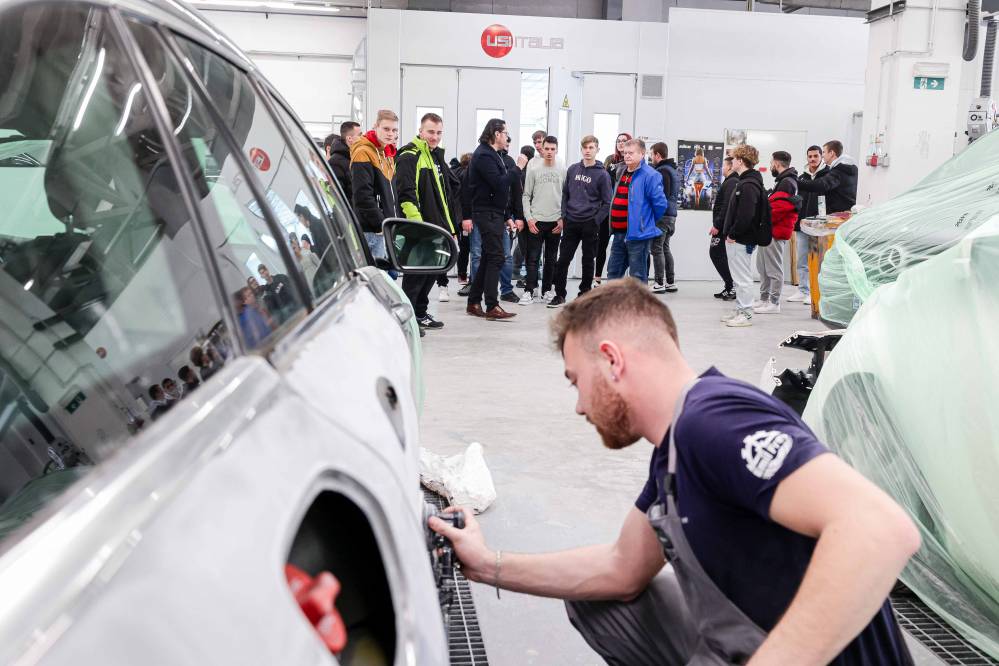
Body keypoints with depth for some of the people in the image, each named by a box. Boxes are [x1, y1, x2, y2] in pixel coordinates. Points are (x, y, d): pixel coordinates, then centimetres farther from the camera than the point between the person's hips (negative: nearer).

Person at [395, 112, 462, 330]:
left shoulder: (438, 156, 18)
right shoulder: (409, 157, -10)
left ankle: (420, 313, 27)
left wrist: (451, 227, 19)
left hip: (438, 228, 9)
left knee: (431, 271, 15)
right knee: (416, 272, -5)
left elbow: (448, 194, 24)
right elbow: (406, 193, -20)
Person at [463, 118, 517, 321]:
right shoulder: (484, 156, -12)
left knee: (488, 258, 11)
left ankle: (474, 303, 17)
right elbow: (499, 184, -23)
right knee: (496, 257, -12)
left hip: (495, 213, 10)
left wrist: (506, 217, 20)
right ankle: (492, 307, -12)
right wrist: (516, 168, -14)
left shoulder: (493, 155, 19)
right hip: (487, 213, -10)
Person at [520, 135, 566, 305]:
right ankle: (530, 291, -2)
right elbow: (526, 196, 4)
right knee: (533, 257, -4)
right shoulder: (533, 171, 5)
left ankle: (546, 290, 16)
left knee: (551, 259, 7)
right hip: (536, 221, -1)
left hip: (556, 222, 1)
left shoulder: (563, 172, 5)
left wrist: (563, 219, -4)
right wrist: (529, 218, -6)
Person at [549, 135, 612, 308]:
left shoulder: (602, 174, -4)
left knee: (588, 261, 7)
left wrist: (596, 221, -11)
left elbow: (607, 202, -3)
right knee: (563, 260, 2)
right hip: (571, 223, 3)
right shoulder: (573, 169, 8)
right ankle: (560, 295, 10)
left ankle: (584, 294, 17)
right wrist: (564, 215, 3)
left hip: (590, 224, -3)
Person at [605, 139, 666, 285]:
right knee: (613, 271, 14)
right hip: (619, 233, 8)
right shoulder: (621, 173, 13)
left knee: (638, 275, 2)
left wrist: (648, 221, 0)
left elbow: (660, 203, -14)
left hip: (639, 234, -8)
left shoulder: (650, 175, -14)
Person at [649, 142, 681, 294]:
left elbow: (662, 195, -20)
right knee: (665, 248, 15)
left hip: (661, 215, -10)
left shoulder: (662, 171, -13)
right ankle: (671, 282, 16)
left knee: (657, 249, -5)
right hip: (671, 215, 10)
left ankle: (659, 283, -5)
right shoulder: (673, 170, 18)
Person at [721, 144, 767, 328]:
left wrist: (733, 234, -17)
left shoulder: (748, 185, -19)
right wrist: (730, 234, 13)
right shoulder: (744, 182, 15)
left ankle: (746, 314, 3)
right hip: (736, 239, 10)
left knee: (743, 278, -3)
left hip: (741, 241, -10)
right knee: (739, 277, 16)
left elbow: (746, 216, -26)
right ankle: (741, 310, 25)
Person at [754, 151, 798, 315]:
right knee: (763, 267, 16)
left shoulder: (787, 183, -14)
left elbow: (778, 208, -23)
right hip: (769, 231, 11)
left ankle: (774, 303, 1)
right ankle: (764, 299, 25)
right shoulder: (784, 181, 20)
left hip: (775, 233, -11)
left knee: (773, 269, -5)